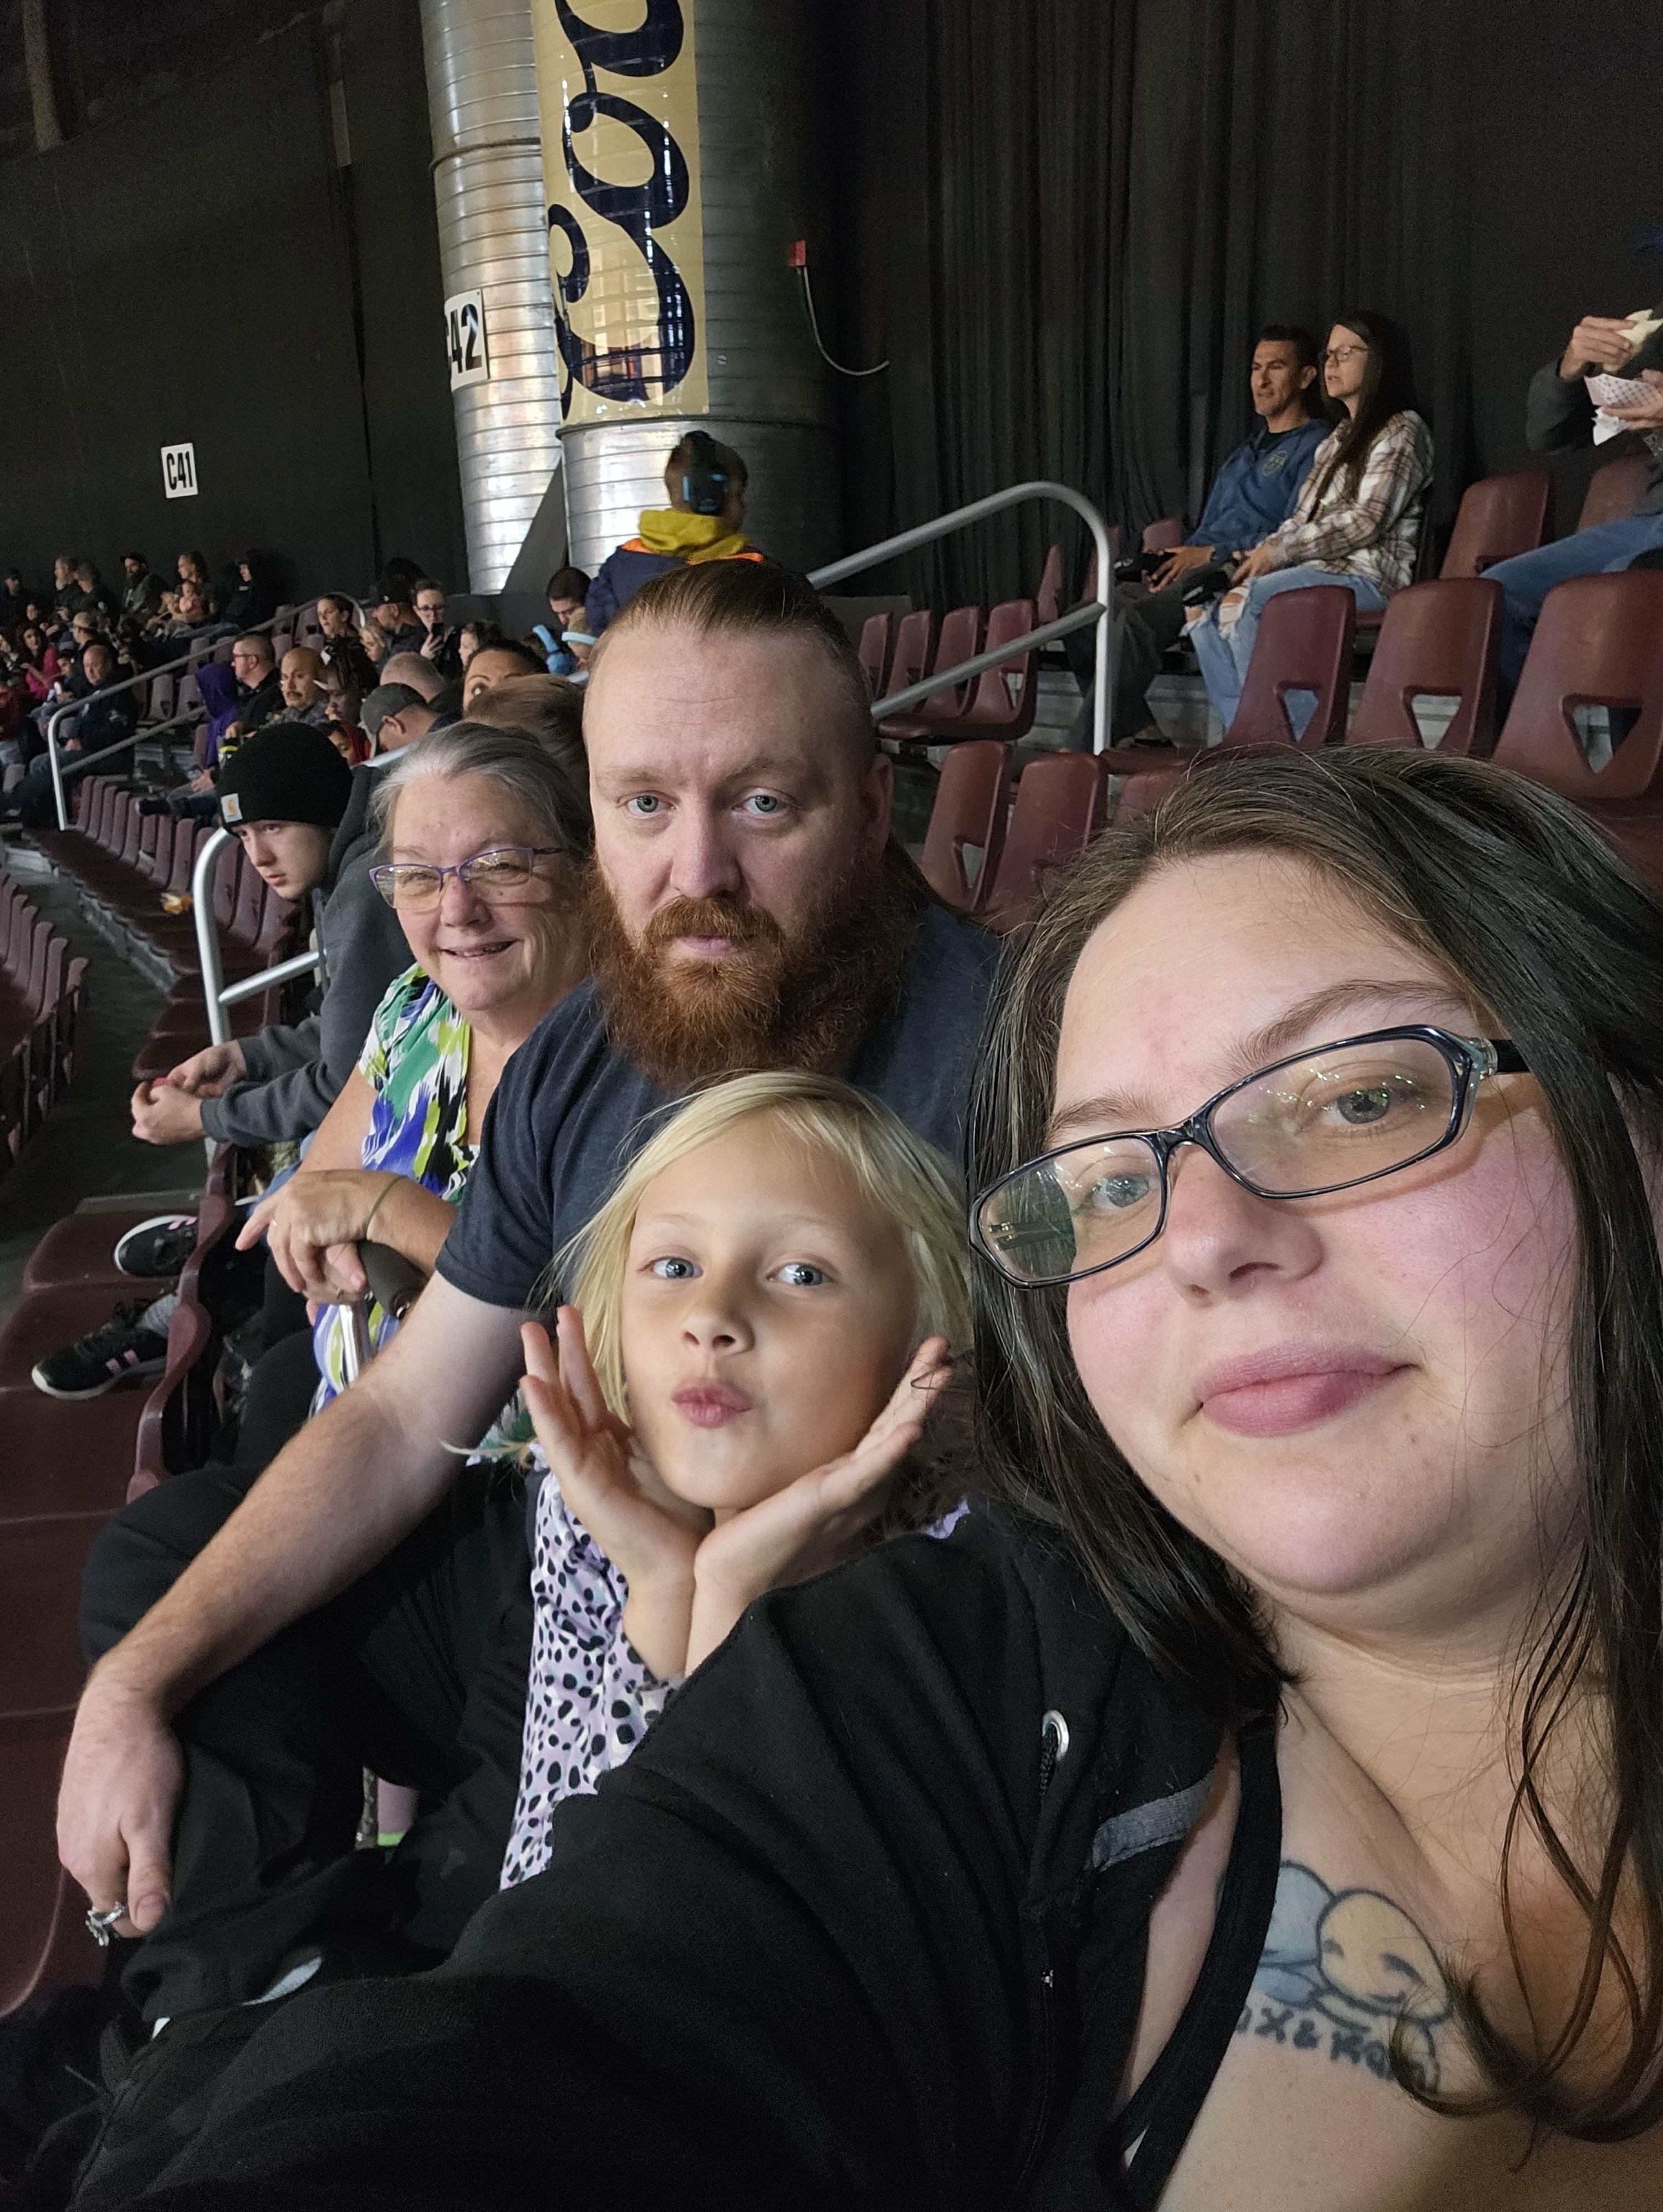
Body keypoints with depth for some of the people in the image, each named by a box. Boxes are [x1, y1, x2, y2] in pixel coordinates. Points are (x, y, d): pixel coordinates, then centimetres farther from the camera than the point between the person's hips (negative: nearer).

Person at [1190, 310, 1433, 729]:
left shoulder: (1403, 429, 0)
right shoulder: (1337, 442, 28)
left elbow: (1369, 521, -13)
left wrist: (1281, 551, -14)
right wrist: (1261, 554, 0)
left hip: (1370, 573, -8)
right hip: (1323, 567, 8)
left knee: (1247, 601, -30)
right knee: (1208, 618, -14)